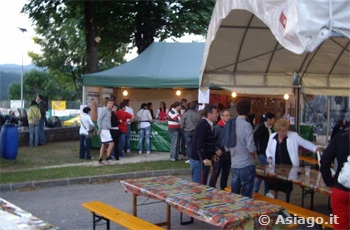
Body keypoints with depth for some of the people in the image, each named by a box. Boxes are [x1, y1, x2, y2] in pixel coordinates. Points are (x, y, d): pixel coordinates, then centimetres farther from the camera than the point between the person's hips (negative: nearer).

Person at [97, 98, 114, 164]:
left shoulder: (110, 111, 15)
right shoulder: (104, 110, -11)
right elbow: (99, 119, -13)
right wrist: (100, 129, -15)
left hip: (107, 130, 9)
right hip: (104, 130, -9)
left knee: (104, 145, 12)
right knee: (111, 143, -12)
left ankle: (100, 160, 17)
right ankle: (108, 158, -5)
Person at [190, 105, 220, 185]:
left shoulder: (210, 125, 11)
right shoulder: (202, 125, -18)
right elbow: (200, 144, -24)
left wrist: (213, 154, 12)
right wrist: (204, 159, -27)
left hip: (205, 160, 9)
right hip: (198, 160, -9)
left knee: (203, 184, 15)